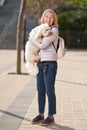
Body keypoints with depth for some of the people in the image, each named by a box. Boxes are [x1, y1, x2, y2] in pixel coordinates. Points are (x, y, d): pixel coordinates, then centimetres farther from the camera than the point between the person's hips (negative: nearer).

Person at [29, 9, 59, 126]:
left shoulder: (54, 30, -10)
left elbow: (43, 45, -17)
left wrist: (32, 40, -1)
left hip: (50, 63, -8)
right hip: (40, 63, 8)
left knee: (49, 91, -2)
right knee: (40, 90, 11)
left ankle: (51, 116, 8)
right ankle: (41, 114, 21)